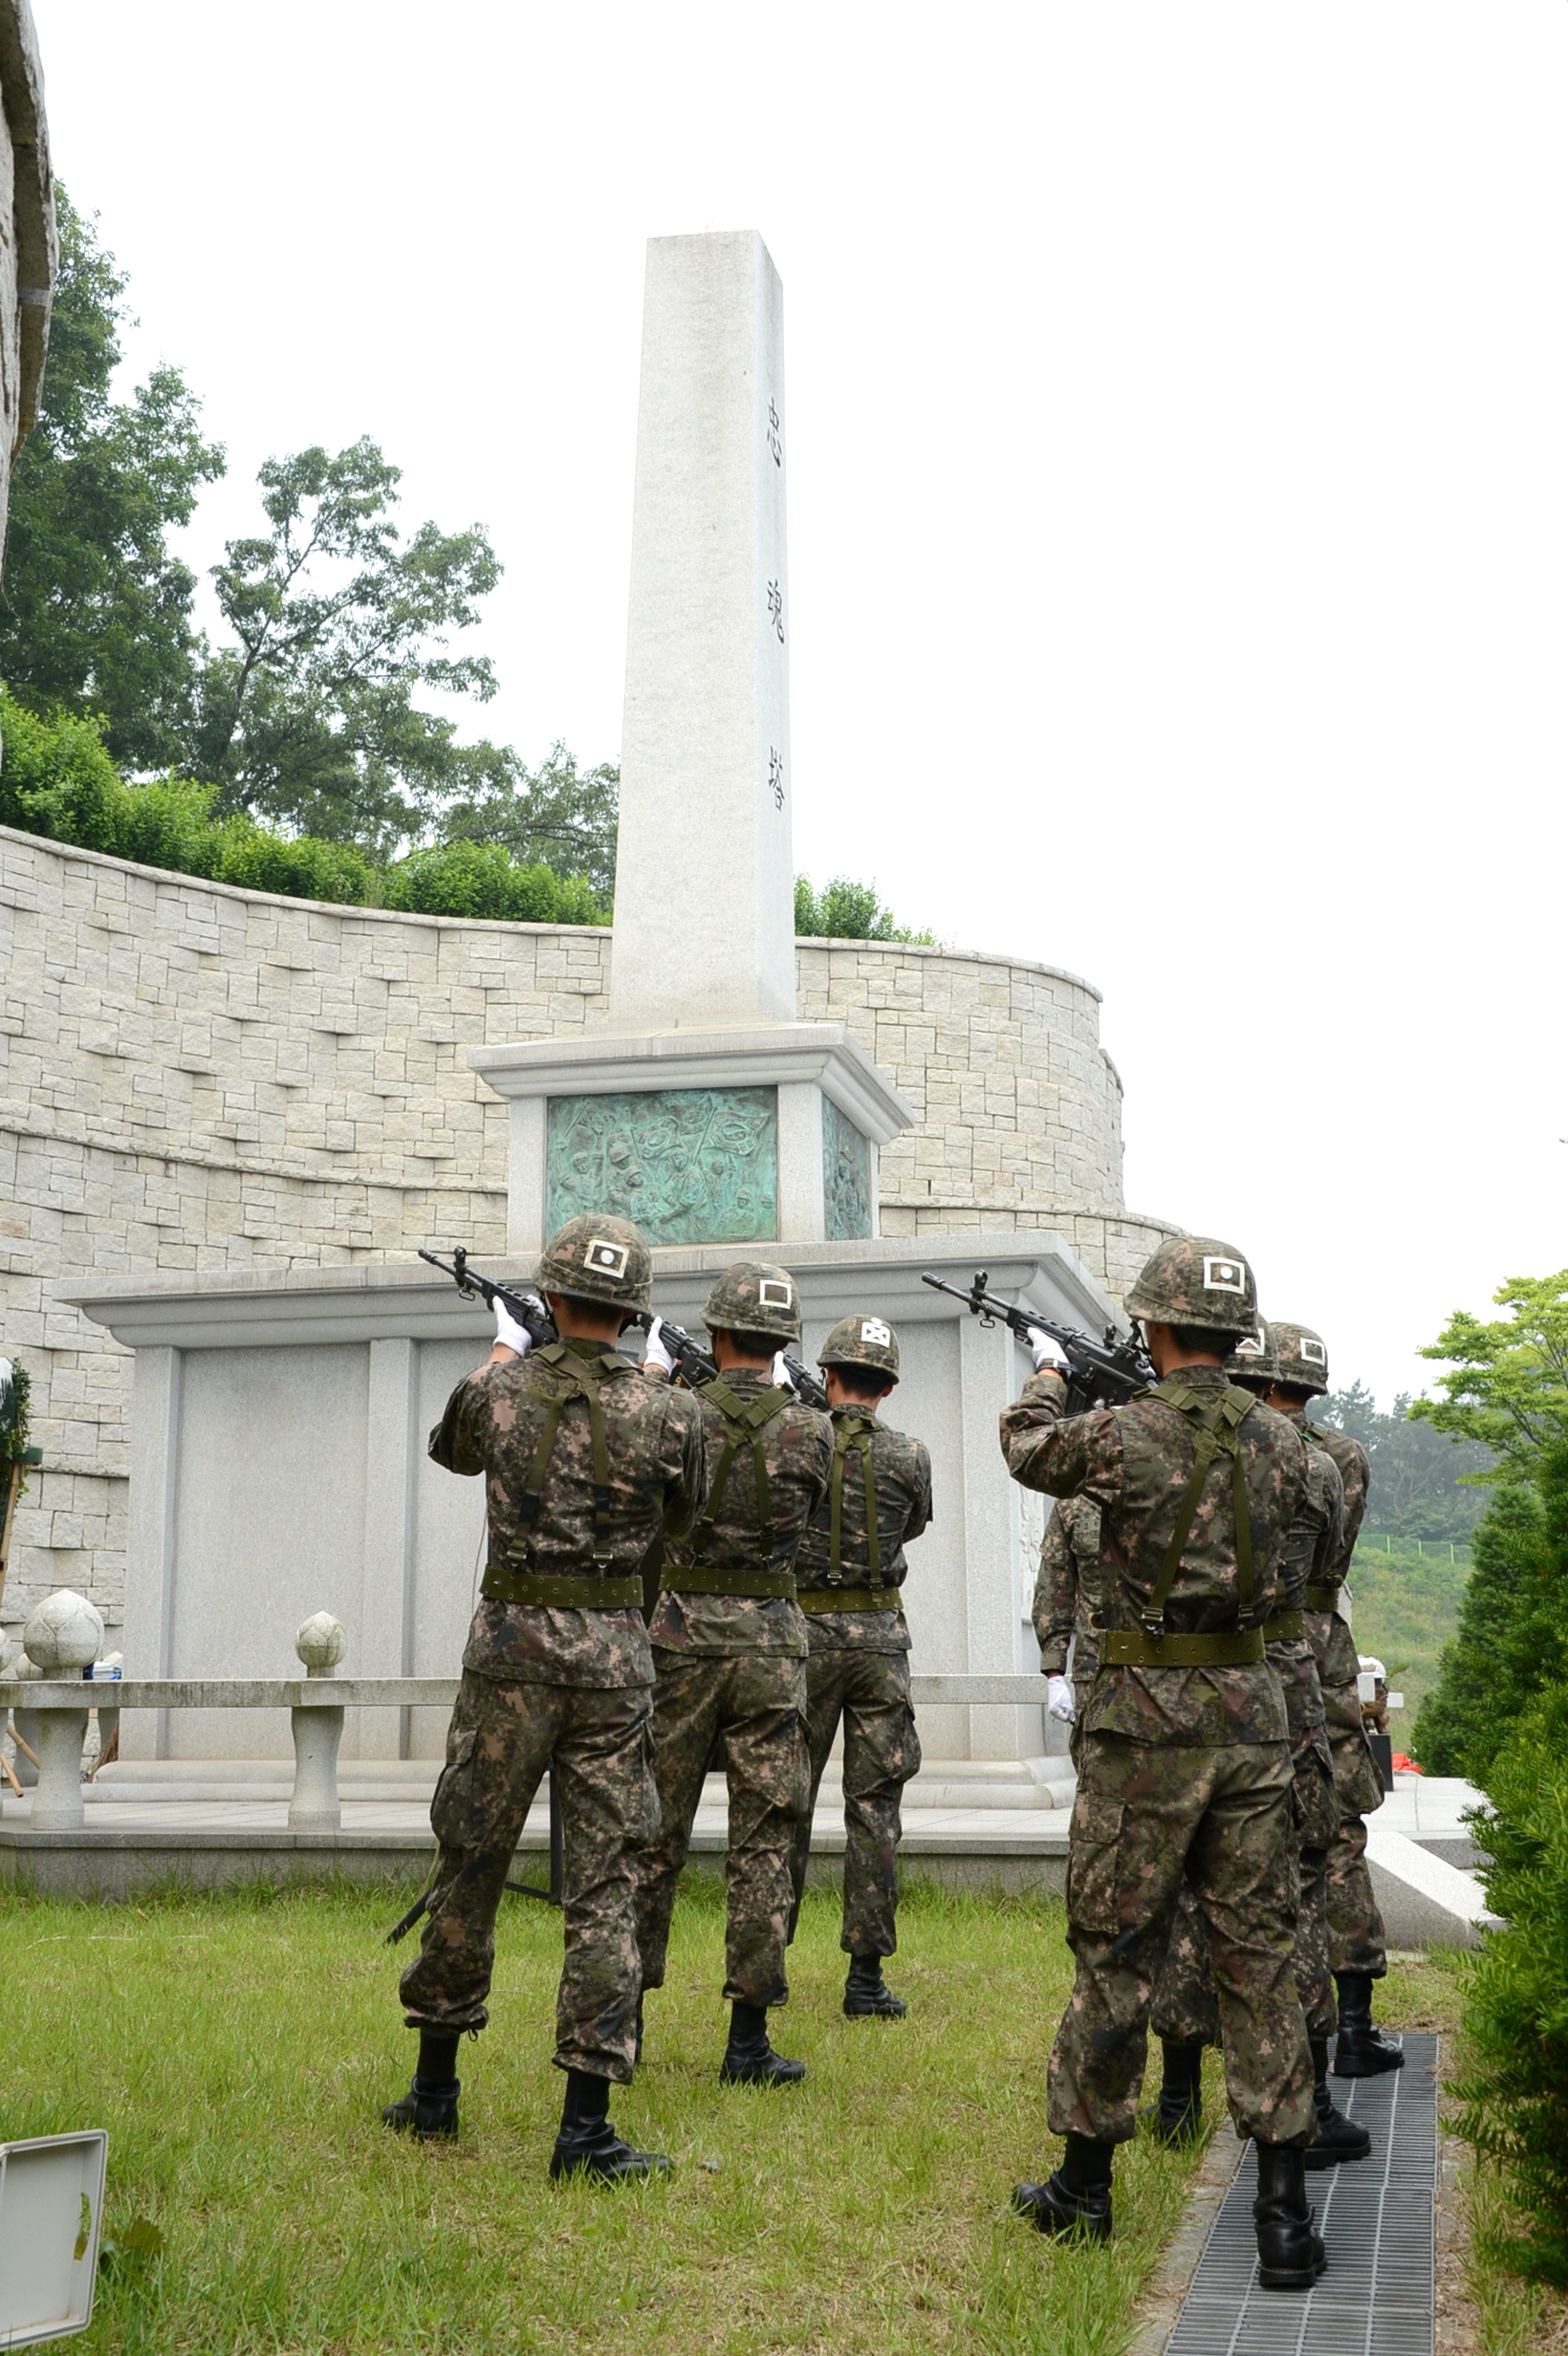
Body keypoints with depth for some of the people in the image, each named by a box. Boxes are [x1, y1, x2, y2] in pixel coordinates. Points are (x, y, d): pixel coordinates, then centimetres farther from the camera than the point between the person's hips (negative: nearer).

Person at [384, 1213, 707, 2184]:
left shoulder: (497, 1391, -2)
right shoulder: (669, 1413, -5)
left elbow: (453, 1449, 22)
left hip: (511, 1641, 1)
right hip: (613, 1652, -1)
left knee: (471, 1864, 14)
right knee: (605, 1884, 4)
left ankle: (434, 2091, 28)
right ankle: (586, 2127, 3)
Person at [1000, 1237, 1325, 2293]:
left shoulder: (1122, 1435, -12)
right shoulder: (1281, 1441, 1)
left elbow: (1028, 1448, 8)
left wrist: (1049, 1373, 30)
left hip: (1150, 1717, -4)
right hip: (1254, 1711, 4)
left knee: (1117, 1951, 9)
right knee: (1259, 1955, 8)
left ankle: (1086, 2184, 22)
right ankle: (1285, 2215, 9)